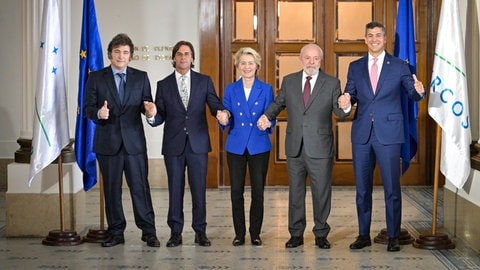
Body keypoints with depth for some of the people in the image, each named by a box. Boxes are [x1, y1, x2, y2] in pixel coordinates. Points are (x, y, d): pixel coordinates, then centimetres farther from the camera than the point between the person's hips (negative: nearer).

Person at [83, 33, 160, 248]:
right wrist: (98, 113, -21)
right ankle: (116, 232, 17)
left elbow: (147, 103, 6)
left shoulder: (141, 77, 9)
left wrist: (149, 110, -18)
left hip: (134, 141, 0)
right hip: (108, 142, 0)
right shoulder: (96, 78, 5)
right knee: (111, 189, 7)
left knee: (140, 187, -1)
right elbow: (88, 107, 1)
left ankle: (148, 231, 8)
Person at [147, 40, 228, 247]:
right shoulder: (164, 85, 7)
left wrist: (222, 113, -22)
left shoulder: (204, 81, 7)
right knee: (175, 189, 6)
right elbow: (160, 117, 4)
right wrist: (152, 116, -19)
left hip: (198, 143, 0)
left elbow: (215, 105, 1)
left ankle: (200, 231, 14)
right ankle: (175, 232, 15)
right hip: (173, 145, 1)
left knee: (199, 188, 3)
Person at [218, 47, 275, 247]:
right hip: (236, 146, 1)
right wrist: (224, 120, -17)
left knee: (258, 191, 1)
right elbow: (226, 122, 6)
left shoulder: (266, 89, 4)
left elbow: (271, 118, 3)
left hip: (259, 146, -1)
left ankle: (255, 233, 13)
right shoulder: (230, 89, 6)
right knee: (236, 191, 2)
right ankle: (239, 233, 13)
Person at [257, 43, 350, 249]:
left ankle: (321, 234, 19)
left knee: (322, 192, 5)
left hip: (320, 148, -2)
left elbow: (339, 112, -4)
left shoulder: (332, 83, -1)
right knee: (295, 192, 11)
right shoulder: (289, 81, 6)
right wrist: (267, 116, -5)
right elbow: (278, 103, 14)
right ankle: (296, 234, 22)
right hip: (295, 147, 3)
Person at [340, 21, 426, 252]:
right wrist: (346, 100, -13)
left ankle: (393, 237, 10)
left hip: (388, 134, -3)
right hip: (362, 134, 3)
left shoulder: (399, 66, 4)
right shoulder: (355, 67, 11)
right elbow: (350, 95, 11)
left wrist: (419, 91, -20)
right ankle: (364, 235, 19)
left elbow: (412, 94, 4)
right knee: (362, 188, 9)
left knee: (392, 188, -1)